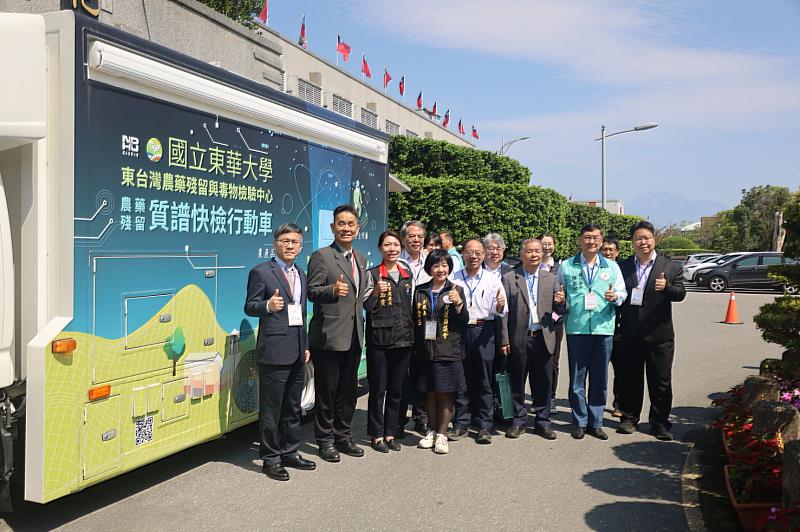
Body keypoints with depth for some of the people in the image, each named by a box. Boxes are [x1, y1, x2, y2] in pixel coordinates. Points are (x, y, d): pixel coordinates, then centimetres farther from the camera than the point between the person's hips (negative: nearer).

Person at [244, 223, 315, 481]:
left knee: (293, 406, 15)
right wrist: (268, 306, -27)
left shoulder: (301, 275, 17)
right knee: (271, 408, 0)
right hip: (274, 350, -7)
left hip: (298, 351, 7)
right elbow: (249, 306, -7)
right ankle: (270, 459, 12)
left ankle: (290, 453, 27)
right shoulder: (261, 272, -4)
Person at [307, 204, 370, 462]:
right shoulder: (321, 256, -8)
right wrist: (332, 290, -28)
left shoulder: (360, 258, 15)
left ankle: (344, 437, 29)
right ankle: (325, 440, 19)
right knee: (327, 390, 4)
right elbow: (311, 292, -12)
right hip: (329, 336, -7)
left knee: (349, 389, 15)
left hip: (354, 336, 7)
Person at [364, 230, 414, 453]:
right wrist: (375, 293, -26)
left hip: (403, 339, 5)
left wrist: (413, 335, 15)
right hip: (379, 339, -4)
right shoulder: (372, 274, -3)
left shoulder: (407, 276, 12)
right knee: (378, 389, 2)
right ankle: (377, 434, 15)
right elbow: (367, 307, -7)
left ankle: (390, 433, 23)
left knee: (397, 390, 11)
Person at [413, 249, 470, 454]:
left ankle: (442, 434, 14)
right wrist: (415, 346, 8)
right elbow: (415, 320, 13)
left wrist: (458, 303, -17)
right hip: (426, 351, 2)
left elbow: (463, 322, -1)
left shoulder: (456, 290, 2)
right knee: (430, 393, 11)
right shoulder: (420, 291, 7)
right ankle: (432, 431, 25)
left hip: (448, 352, -2)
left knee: (446, 394, 2)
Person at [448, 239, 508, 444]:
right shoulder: (453, 280, 6)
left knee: (484, 379, 2)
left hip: (484, 331, 0)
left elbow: (501, 312, 3)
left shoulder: (493, 280, 6)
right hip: (459, 331, 1)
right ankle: (461, 423, 16)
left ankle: (484, 426, 10)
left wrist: (500, 306, -19)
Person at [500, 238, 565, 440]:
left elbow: (559, 311, 9)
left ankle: (543, 422, 20)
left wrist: (560, 302, -14)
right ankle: (518, 421, 20)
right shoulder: (509, 278, 2)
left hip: (544, 338, 2)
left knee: (543, 383, 7)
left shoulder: (551, 279, 10)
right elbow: (504, 312, 0)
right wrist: (504, 340, -4)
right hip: (519, 339, -2)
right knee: (517, 383, 7)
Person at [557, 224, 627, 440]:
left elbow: (622, 292, 10)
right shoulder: (566, 266, 6)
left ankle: (595, 423, 20)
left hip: (603, 328, 1)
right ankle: (580, 422, 16)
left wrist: (616, 297, -11)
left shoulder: (611, 267, 10)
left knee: (599, 378, 7)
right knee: (577, 378, 3)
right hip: (576, 328, -1)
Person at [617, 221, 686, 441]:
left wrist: (666, 287, -29)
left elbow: (681, 293, -9)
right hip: (630, 335, 2)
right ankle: (629, 418, 22)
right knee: (630, 379, 10)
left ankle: (660, 422, 18)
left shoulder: (671, 267, 2)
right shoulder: (622, 267, 7)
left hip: (659, 335, -1)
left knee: (661, 381, 6)